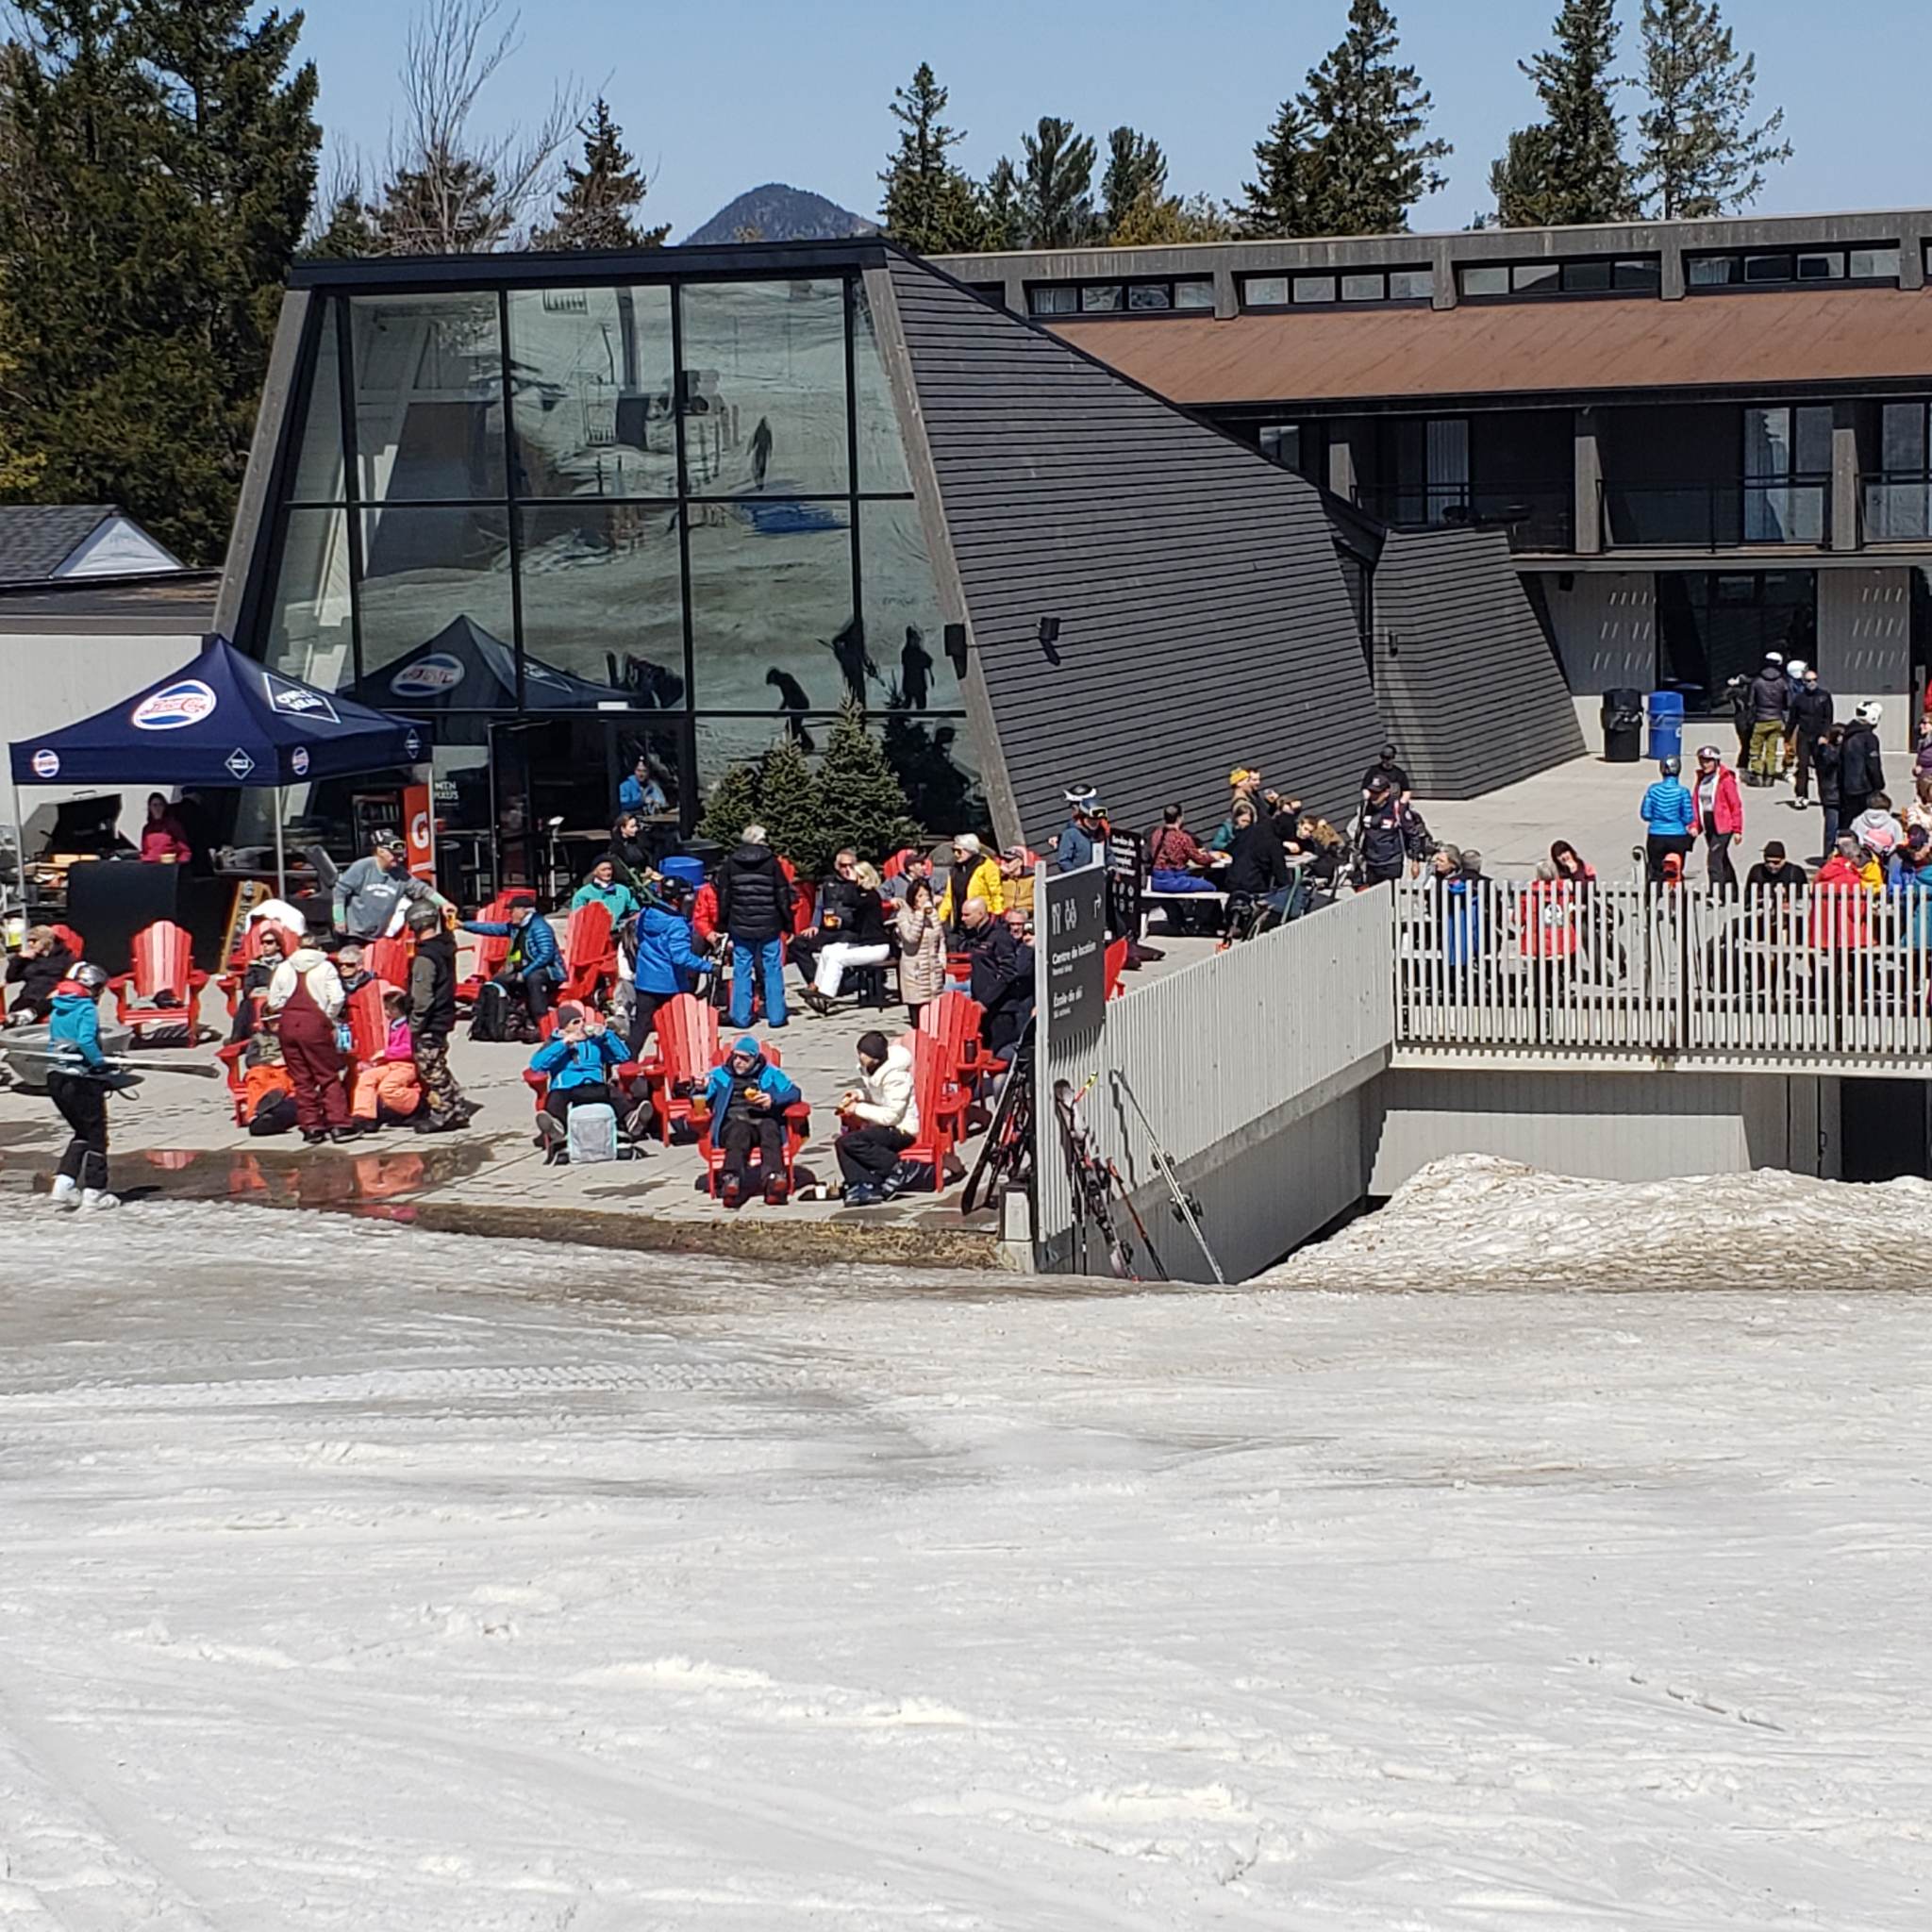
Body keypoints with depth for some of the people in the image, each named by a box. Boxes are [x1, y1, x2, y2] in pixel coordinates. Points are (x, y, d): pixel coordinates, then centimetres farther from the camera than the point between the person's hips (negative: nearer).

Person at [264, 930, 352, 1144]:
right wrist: (329, 1019, 8)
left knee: (301, 1079, 8)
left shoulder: (283, 968, 11)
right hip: (315, 1024, -3)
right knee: (328, 1076, 1)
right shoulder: (325, 967, 1)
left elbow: (273, 1002, 9)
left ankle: (310, 1126, 7)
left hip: (288, 1025, 3)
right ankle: (339, 1124, -5)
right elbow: (336, 999, -8)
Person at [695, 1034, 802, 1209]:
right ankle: (732, 1179, -61)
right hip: (733, 1122, 0)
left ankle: (774, 1178, -60)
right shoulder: (719, 1075, 27)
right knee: (740, 1130, -37)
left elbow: (794, 1093, 15)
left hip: (763, 1120, 0)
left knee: (769, 1128, -36)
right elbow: (703, 1099, 16)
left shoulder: (769, 1074, 26)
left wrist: (773, 1100, -4)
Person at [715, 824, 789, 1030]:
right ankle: (776, 1015, 6)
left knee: (741, 972, 7)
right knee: (773, 970, 6)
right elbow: (783, 896, -2)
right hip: (769, 926, -2)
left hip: (740, 926, 2)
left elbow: (724, 898, 6)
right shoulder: (771, 862, -4)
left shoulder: (730, 864, 3)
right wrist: (788, 924, 5)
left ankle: (741, 1016, 6)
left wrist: (723, 926, 13)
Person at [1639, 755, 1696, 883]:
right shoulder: (1682, 791, -9)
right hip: (1678, 837, -1)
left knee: (1656, 872, 11)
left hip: (1656, 837, 1)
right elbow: (1688, 818, -8)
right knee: (1677, 872, 13)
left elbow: (1645, 814, -2)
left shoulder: (1653, 790, -4)